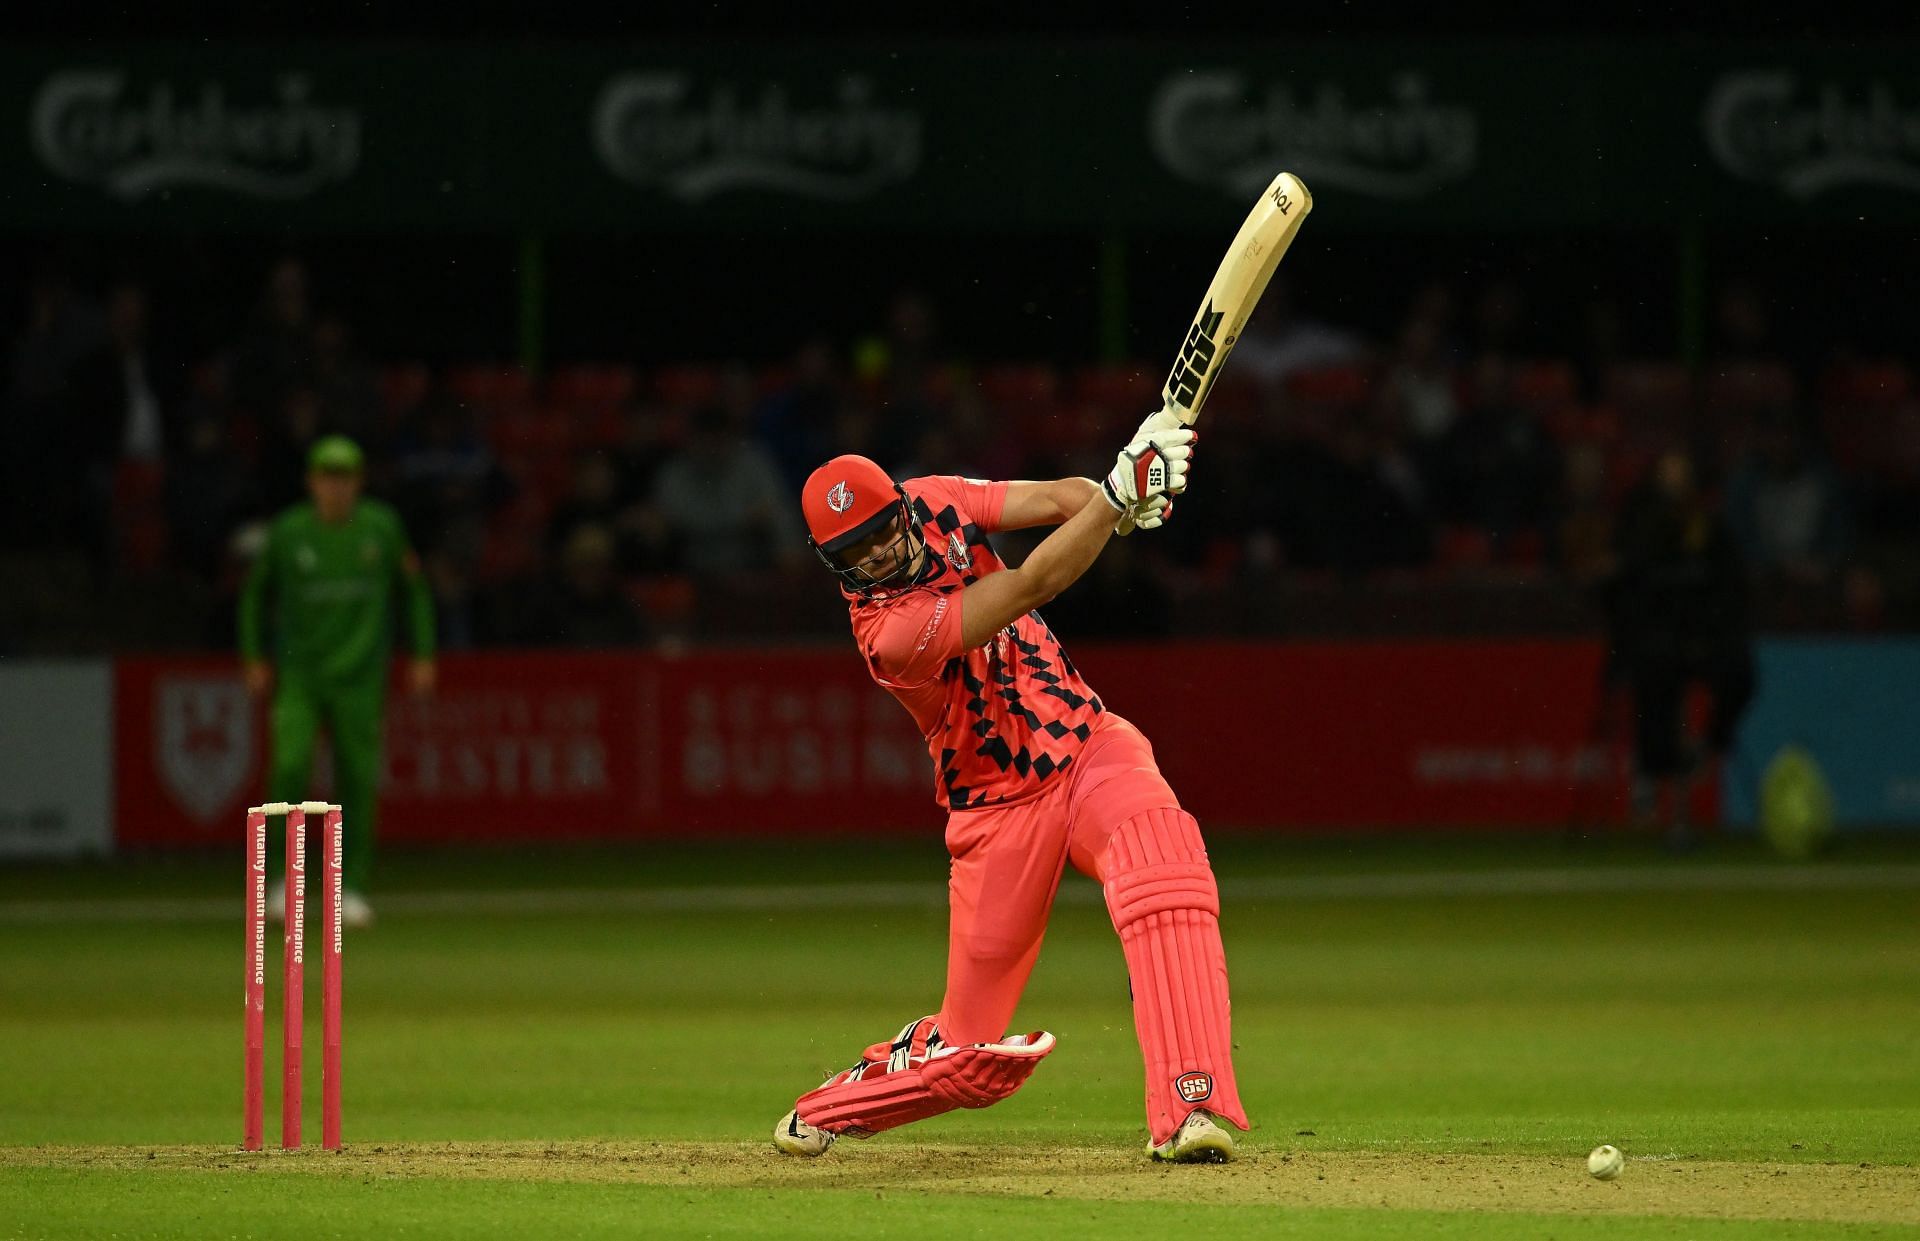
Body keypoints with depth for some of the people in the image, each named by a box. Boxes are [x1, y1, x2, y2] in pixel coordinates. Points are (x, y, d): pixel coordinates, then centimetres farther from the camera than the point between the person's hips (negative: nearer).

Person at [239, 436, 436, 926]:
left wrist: (422, 654, 8)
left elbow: (413, 586, 12)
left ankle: (352, 888, 11)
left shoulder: (381, 528, 0)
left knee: (358, 779, 0)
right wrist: (254, 657, 7)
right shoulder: (286, 532, -2)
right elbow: (256, 591, 12)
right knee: (290, 765, -18)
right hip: (298, 677, -1)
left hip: (359, 678, 1)